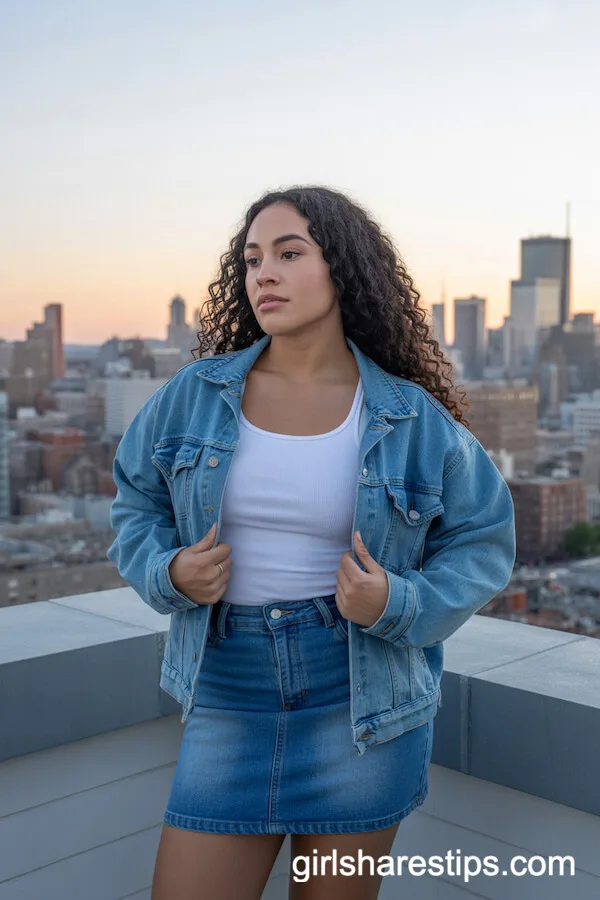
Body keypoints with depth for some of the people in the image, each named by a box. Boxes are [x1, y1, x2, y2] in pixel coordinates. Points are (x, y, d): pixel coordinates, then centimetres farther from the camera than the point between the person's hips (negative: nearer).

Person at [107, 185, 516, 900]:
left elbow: (482, 542, 3)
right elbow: (137, 506, 12)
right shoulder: (193, 396, -1)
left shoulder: (415, 420, -5)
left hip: (362, 702, -1)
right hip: (227, 699, 1)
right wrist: (168, 572, -8)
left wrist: (397, 605, -14)